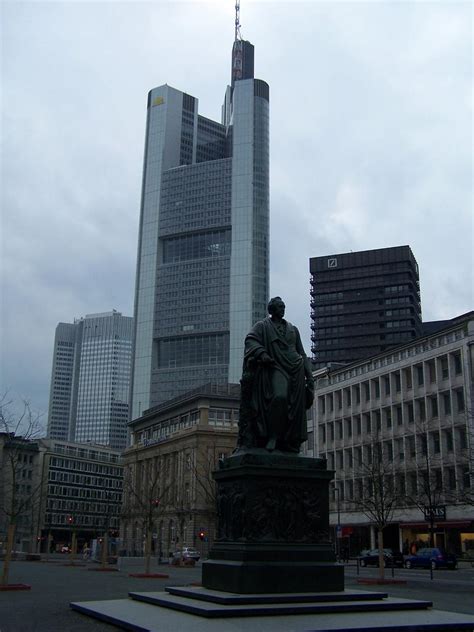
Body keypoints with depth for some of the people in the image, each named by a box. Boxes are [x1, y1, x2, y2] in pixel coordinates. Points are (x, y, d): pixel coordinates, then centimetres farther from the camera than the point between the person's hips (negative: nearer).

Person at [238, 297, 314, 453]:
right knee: (279, 397, -29)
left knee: (296, 407, -4)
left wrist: (309, 376, 12)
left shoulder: (293, 329, 25)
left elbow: (302, 353, 23)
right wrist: (261, 353, -25)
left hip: (296, 370, 5)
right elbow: (250, 340, -6)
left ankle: (290, 443, -1)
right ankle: (273, 436, -21)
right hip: (276, 368, -5)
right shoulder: (262, 326, 13)